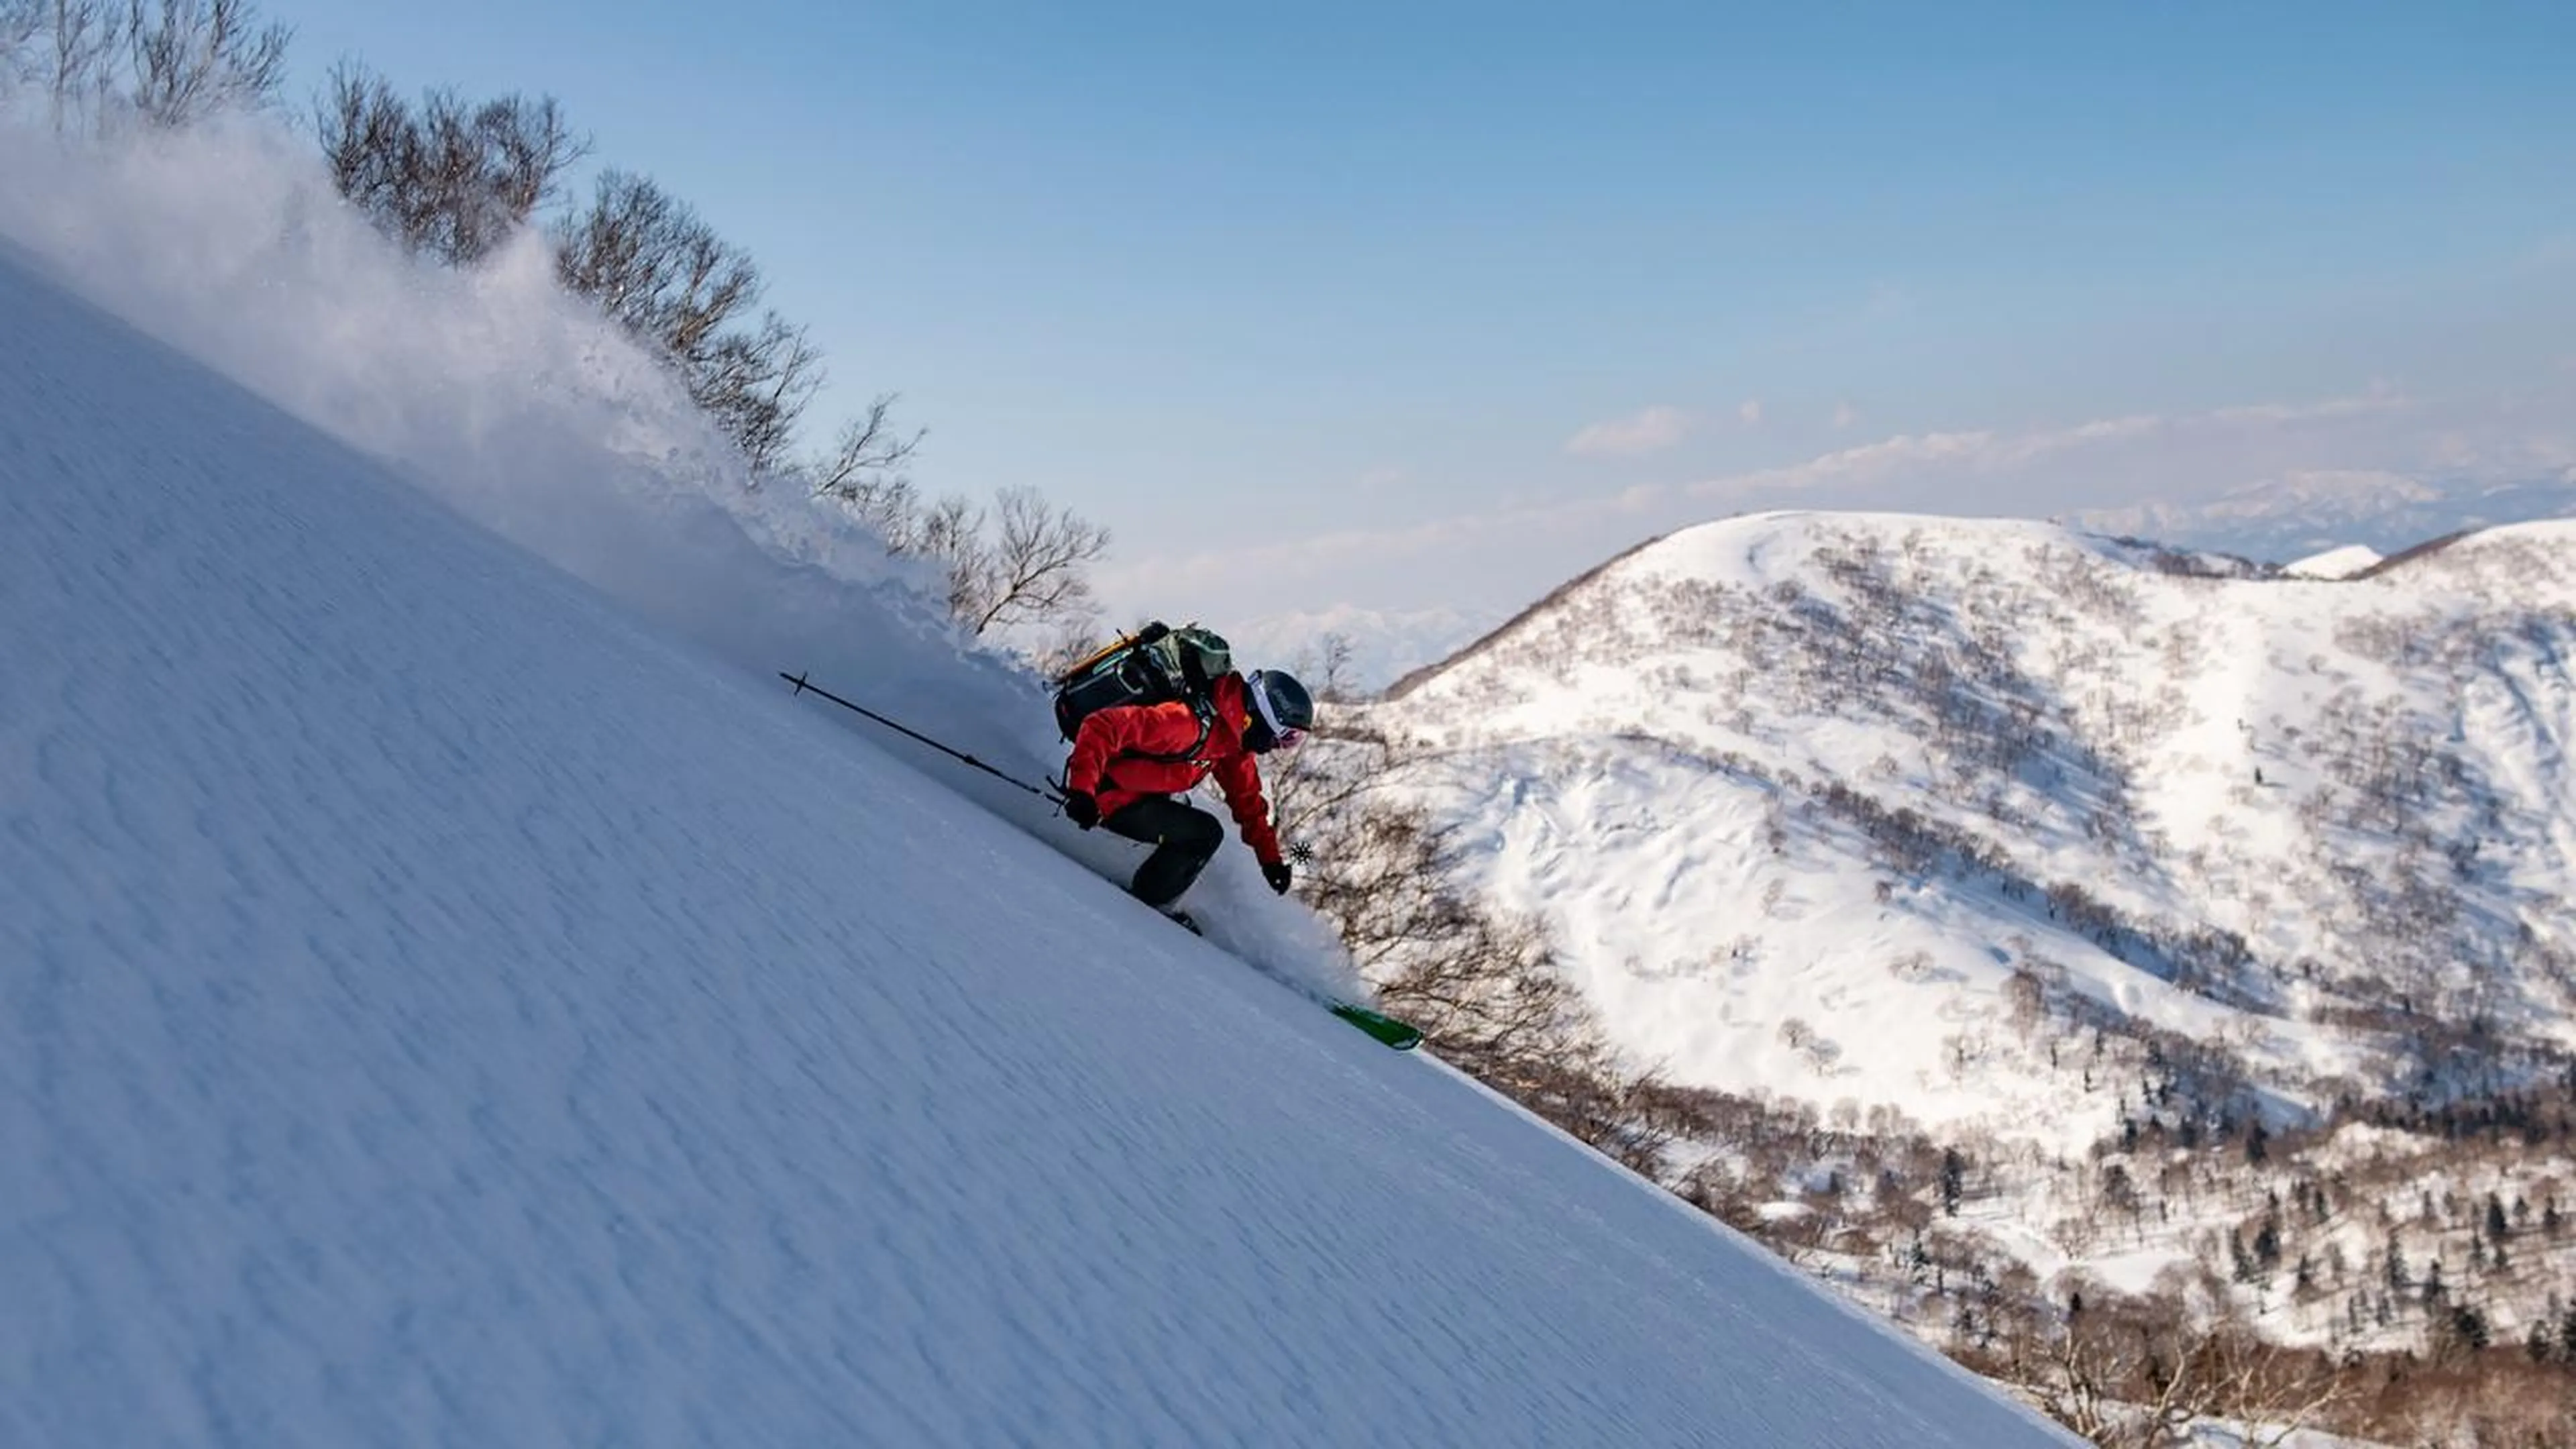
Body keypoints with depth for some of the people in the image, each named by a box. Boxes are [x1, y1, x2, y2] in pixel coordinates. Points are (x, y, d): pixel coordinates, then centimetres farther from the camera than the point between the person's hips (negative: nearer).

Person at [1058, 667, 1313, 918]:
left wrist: (1271, 857, 11)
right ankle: (1146, 904, -5)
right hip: (1114, 800, -10)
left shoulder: (1235, 739, -1)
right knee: (1205, 833, -18)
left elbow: (1248, 801, 12)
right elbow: (1102, 727, -34)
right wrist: (1082, 790, -39)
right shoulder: (1192, 723, -30)